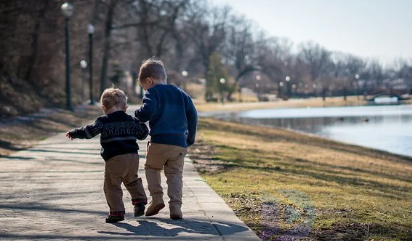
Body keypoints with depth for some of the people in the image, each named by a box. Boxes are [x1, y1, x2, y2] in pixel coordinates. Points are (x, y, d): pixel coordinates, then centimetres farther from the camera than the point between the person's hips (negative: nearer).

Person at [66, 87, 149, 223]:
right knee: (132, 180, 28)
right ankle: (139, 200, 17)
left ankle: (117, 211, -2)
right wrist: (140, 123, 41)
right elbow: (143, 134, 21)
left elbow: (90, 131, -11)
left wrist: (73, 133, 1)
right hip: (133, 156, 6)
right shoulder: (131, 120, 12)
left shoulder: (103, 121, -2)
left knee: (112, 186, 2)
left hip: (114, 159, -5)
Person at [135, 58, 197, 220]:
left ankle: (156, 197, 3)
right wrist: (190, 138, 21)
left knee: (151, 168, 19)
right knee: (175, 174, 9)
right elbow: (192, 115, 15)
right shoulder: (181, 94, 18)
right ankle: (175, 206, -5)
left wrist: (137, 116, 3)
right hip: (180, 143, 4)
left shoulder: (153, 92, 0)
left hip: (159, 141, -4)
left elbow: (148, 111, -18)